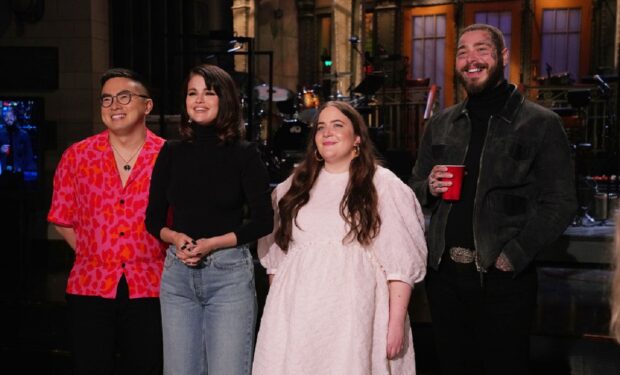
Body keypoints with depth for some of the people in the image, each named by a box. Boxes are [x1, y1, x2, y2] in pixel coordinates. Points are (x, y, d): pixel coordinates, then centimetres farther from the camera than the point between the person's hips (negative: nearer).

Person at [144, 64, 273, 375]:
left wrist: (213, 243, -13)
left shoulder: (244, 154, 0)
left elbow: (263, 220, -2)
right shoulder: (172, 153, 8)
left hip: (230, 272, -3)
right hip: (178, 272, 3)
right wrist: (175, 238, -9)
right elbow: (153, 218, 12)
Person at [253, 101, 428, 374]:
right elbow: (275, 254, 19)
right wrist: (276, 310, 15)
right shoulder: (294, 186, 15)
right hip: (295, 314, 4)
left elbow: (401, 261, -4)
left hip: (352, 315, -3)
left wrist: (396, 322, -9)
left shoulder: (382, 185, 2)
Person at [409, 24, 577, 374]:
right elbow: (414, 192, 17)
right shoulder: (441, 123, 11)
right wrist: (430, 187, -6)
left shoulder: (541, 124, -4)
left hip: (504, 279, -4)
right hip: (444, 274, 4)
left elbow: (559, 203, -8)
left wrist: (513, 257, -17)